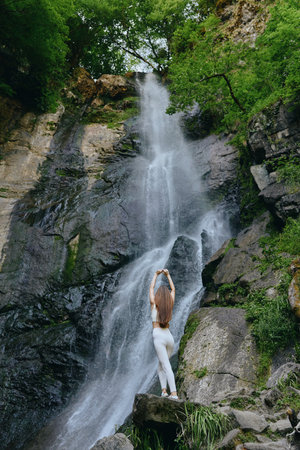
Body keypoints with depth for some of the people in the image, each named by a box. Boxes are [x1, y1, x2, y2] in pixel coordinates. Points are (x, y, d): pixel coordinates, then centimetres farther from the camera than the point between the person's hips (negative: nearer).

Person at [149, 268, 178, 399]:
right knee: (161, 366, 16)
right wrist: (168, 275, 27)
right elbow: (173, 289, 21)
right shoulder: (170, 304, 7)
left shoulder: (154, 304, -1)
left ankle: (174, 393, -15)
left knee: (166, 366, -9)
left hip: (158, 336, -5)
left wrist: (156, 274, 23)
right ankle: (164, 389, 4)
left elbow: (151, 287, 12)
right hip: (169, 336, 5)